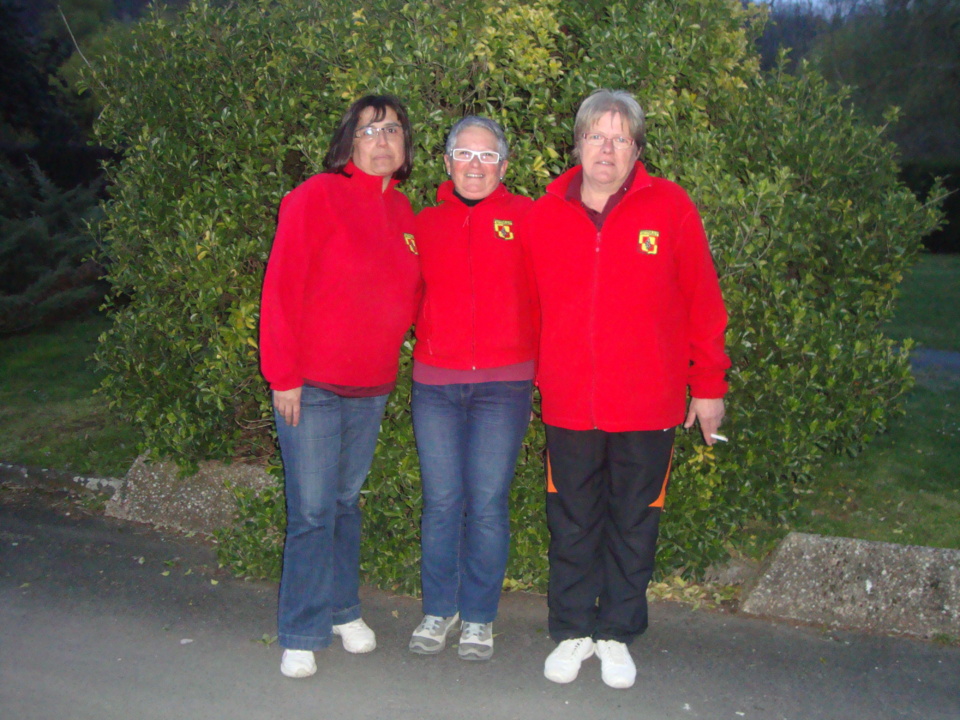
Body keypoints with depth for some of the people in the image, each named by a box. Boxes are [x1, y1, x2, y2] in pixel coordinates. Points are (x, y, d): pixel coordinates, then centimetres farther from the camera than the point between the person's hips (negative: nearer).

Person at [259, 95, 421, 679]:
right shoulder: (316, 198, -9)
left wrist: (389, 357, 6)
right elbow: (283, 288, -12)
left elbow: (408, 294, 19)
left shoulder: (402, 213, 10)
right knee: (312, 511, -1)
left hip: (372, 388, 6)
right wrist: (284, 375, -14)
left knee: (347, 500, 17)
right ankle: (302, 635, 13)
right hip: (312, 388, -5)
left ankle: (343, 609, 31)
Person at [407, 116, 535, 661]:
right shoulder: (427, 223, 9)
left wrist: (537, 367, -3)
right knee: (442, 502, 6)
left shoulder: (525, 217, 2)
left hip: (504, 385, -2)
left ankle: (479, 617, 18)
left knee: (488, 504, 1)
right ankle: (439, 610, 23)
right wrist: (429, 340, 1)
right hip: (436, 385, 2)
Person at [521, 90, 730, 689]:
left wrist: (708, 386, 1)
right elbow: (532, 308, 7)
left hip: (648, 405, -1)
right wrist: (535, 379, 8)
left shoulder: (671, 208, -4)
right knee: (572, 525, 12)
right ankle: (573, 631, 29)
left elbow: (703, 304, 0)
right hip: (568, 405, 2)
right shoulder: (545, 215, 2)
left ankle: (617, 634, 28)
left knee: (633, 524, 11)